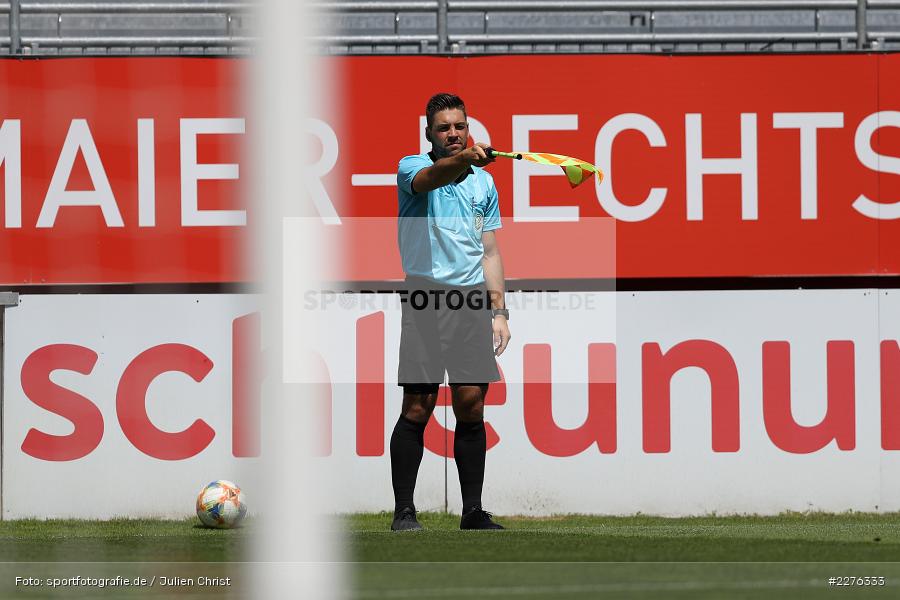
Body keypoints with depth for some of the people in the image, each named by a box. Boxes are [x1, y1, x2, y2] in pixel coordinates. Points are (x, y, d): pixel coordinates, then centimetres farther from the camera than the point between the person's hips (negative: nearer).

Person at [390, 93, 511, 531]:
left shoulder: (483, 181, 17)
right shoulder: (413, 167, 2)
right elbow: (429, 178, -25)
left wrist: (498, 311, 11)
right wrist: (461, 160, -45)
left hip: (473, 302, 4)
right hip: (427, 297, -4)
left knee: (471, 408, 3)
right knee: (417, 409, -6)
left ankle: (473, 511, 9)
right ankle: (403, 512, 0)